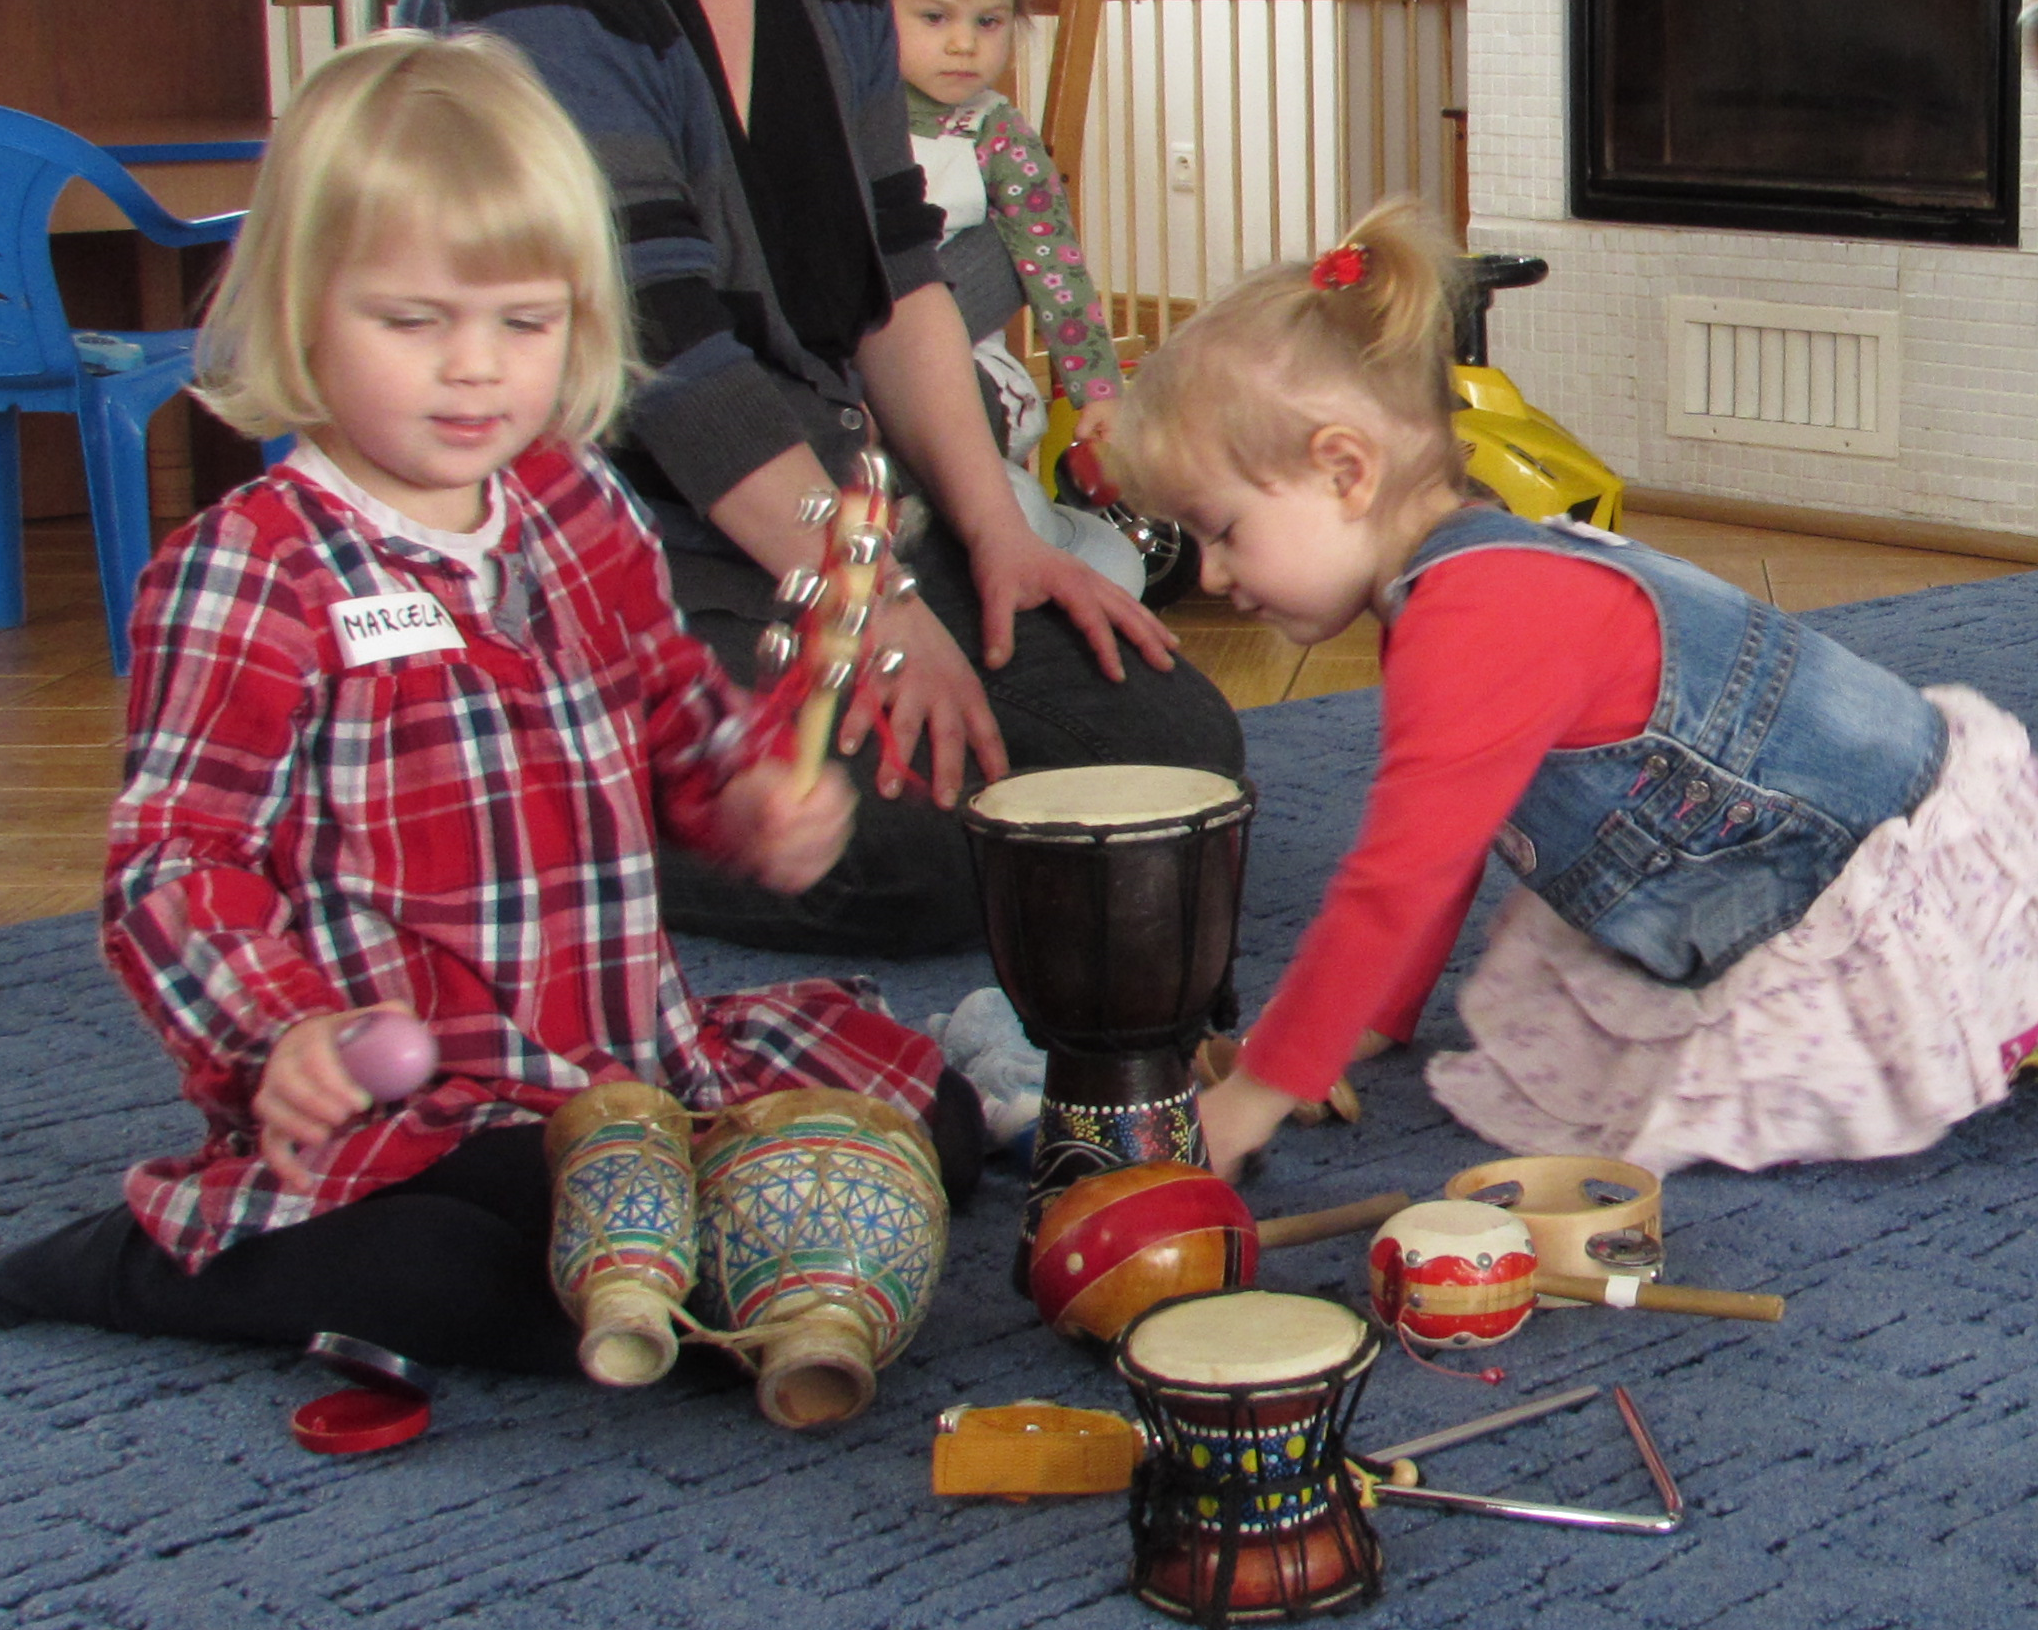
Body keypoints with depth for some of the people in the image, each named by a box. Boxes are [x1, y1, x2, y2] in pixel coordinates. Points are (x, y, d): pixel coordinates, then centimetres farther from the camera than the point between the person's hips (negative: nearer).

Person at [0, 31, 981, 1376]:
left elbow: (679, 712, 22)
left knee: (937, 1116, 11)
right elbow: (174, 860, -14)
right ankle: (157, 1259, -10)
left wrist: (762, 800, 0)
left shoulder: (581, 514, 7)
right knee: (542, 1293, -32)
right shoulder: (248, 573, -14)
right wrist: (286, 1034, -31)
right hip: (396, 1106, -7)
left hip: (642, 1052, 8)